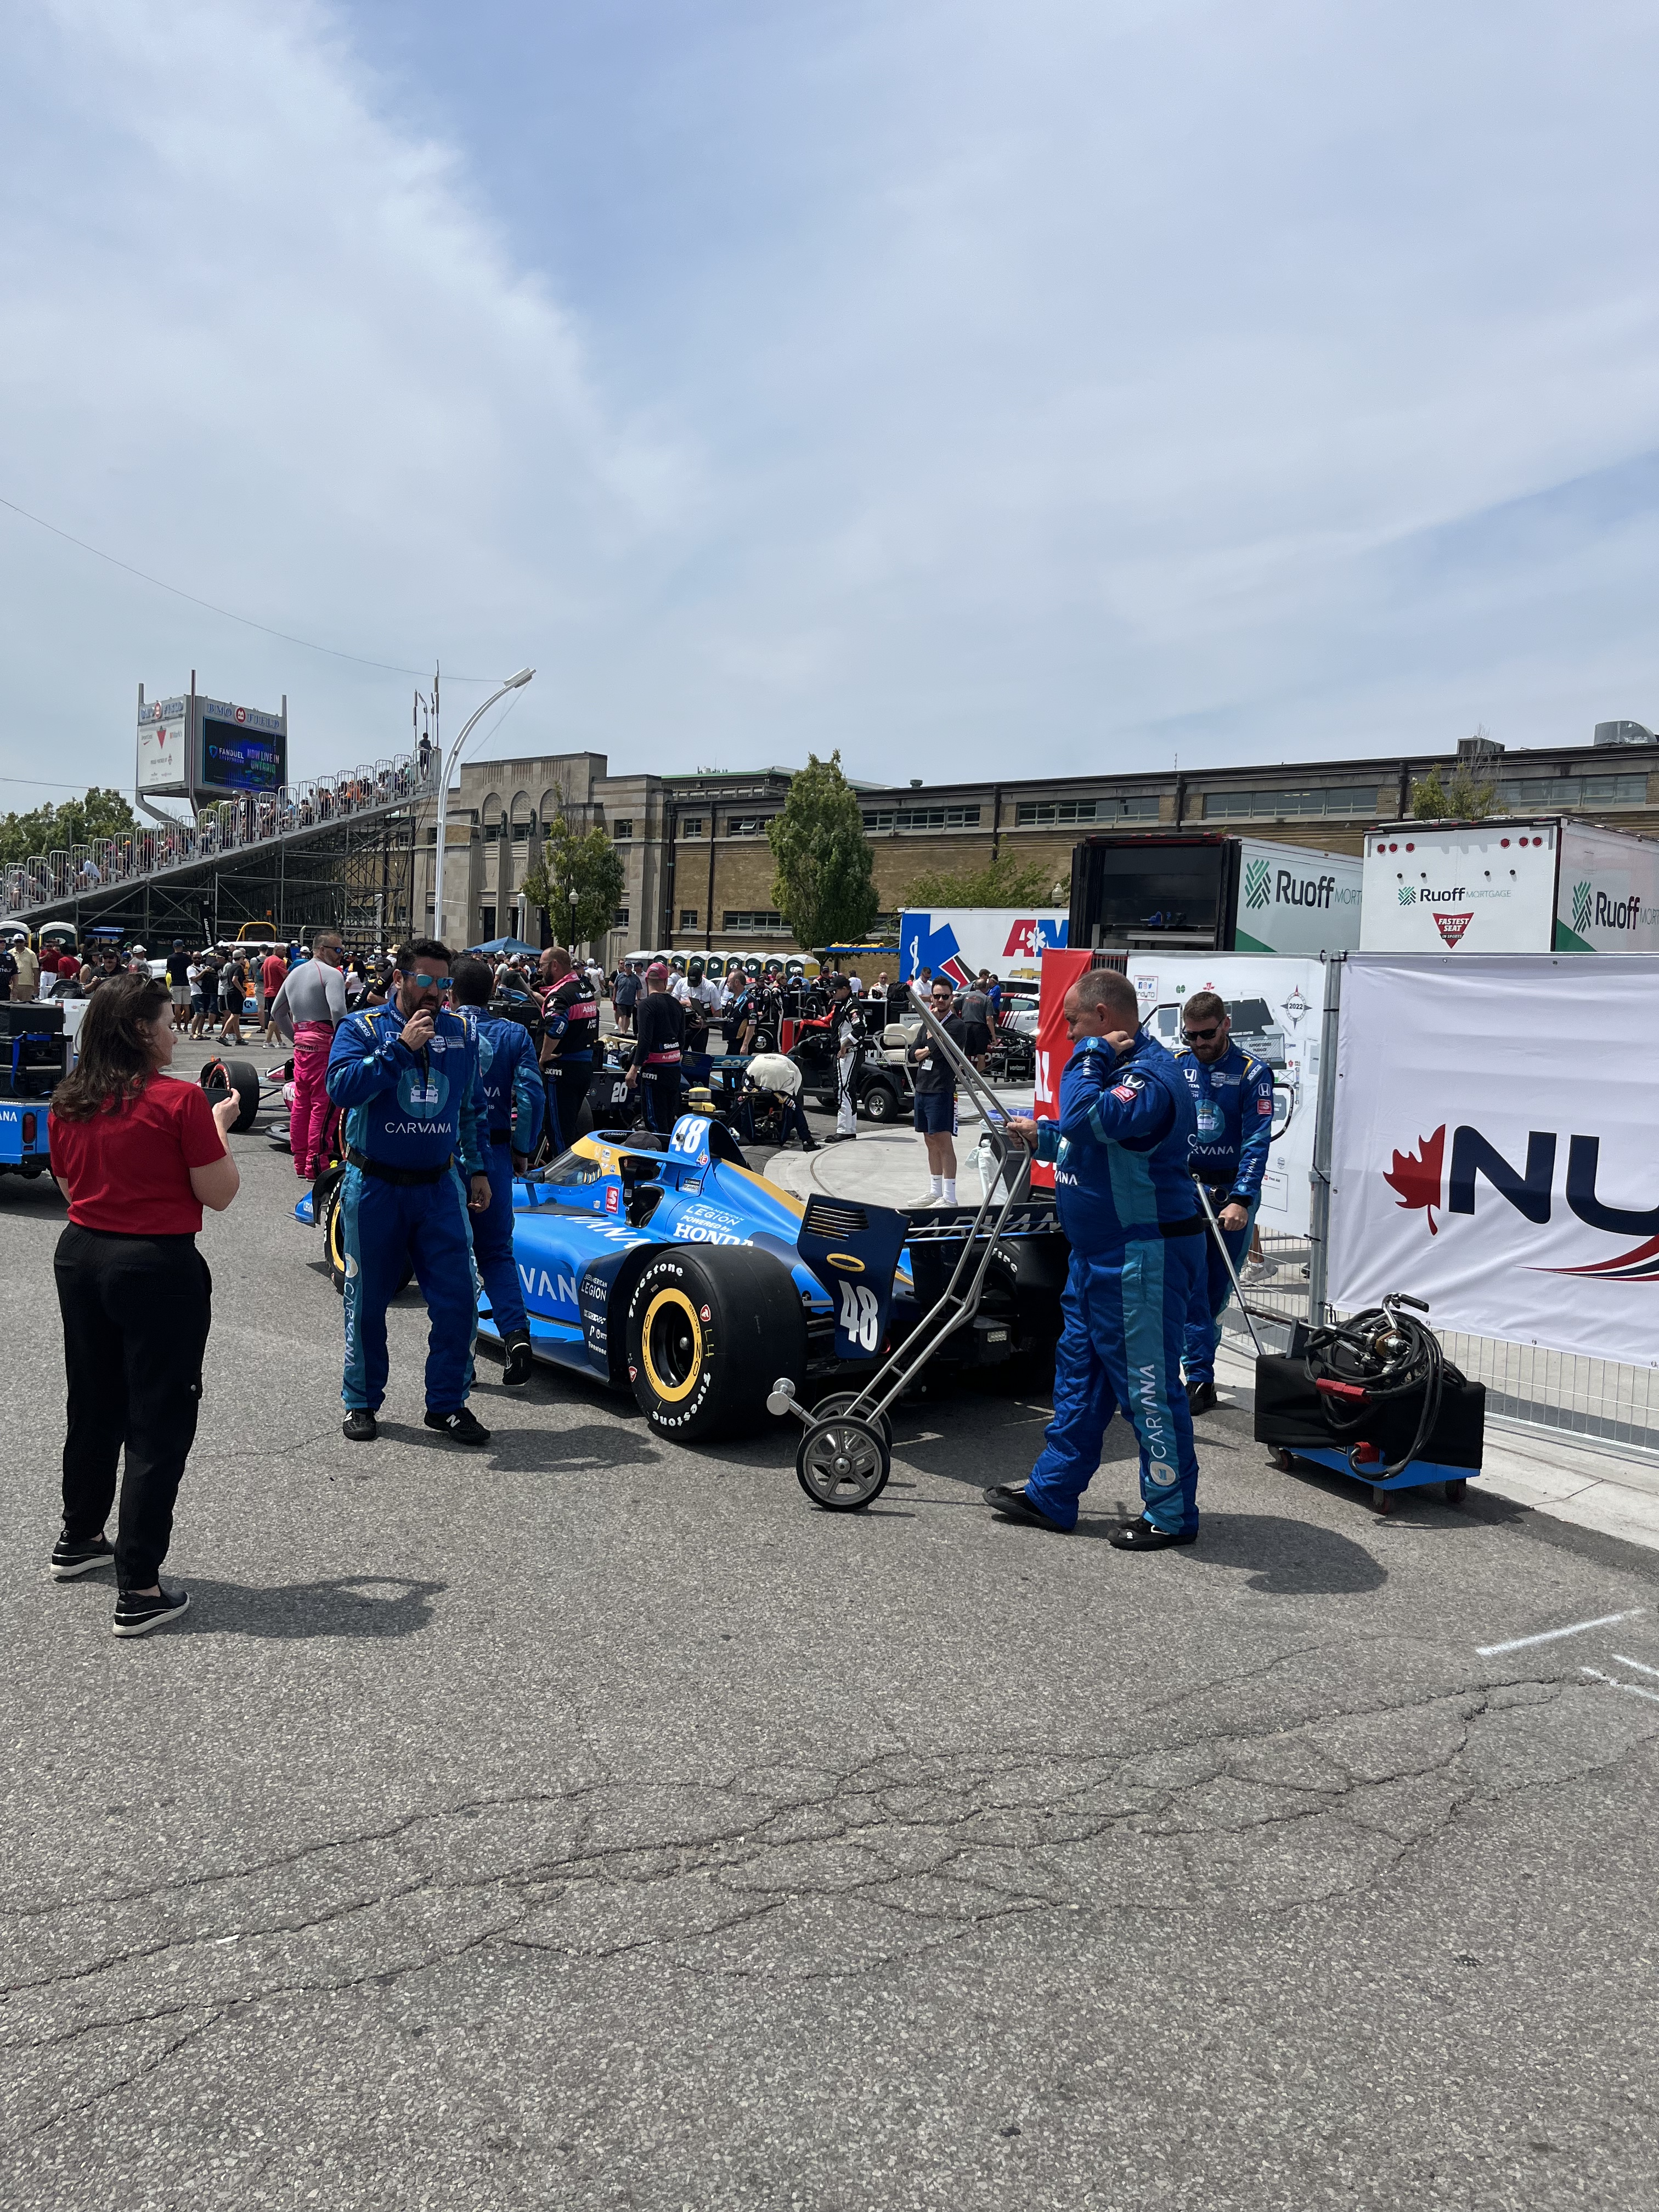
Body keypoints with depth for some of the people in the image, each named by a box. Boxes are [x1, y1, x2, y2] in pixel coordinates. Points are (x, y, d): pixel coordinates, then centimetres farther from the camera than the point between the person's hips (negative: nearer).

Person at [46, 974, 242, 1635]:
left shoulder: (67, 1103, 3)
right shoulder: (179, 1100, -16)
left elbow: (71, 1186, 16)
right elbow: (219, 1194, -11)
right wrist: (219, 1125, 2)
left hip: (80, 1257, 7)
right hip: (158, 1267, -7)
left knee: (92, 1406, 24)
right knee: (159, 1424, 1)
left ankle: (79, 1539, 42)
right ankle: (138, 1591, 4)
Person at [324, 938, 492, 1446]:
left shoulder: (461, 1033, 8)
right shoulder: (361, 1027, -4)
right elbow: (341, 1088, -21)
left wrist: (477, 1168, 17)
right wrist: (400, 1047, -23)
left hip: (440, 1187, 3)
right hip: (374, 1188, -2)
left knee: (457, 1300, -2)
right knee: (367, 1300, 8)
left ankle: (447, 1404, 12)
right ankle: (361, 1402, 24)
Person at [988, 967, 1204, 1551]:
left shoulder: (1150, 1075, -20)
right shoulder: (1120, 1067, 15)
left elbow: (1088, 1119, -36)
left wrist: (1090, 1057, -21)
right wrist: (1042, 1137, 16)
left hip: (1142, 1260, -11)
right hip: (1100, 1255, 11)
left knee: (1148, 1384, -1)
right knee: (1078, 1372, 16)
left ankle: (1171, 1513, 13)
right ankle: (1051, 1495, 27)